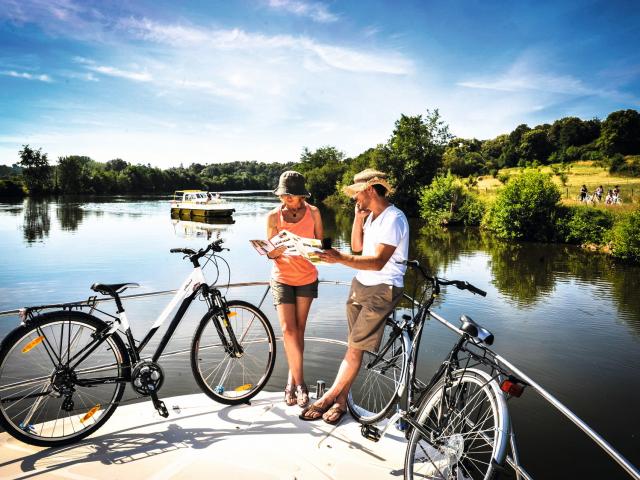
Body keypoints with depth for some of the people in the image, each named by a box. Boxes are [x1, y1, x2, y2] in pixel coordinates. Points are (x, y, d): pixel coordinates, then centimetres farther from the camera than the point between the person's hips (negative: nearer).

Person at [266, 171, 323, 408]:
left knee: (298, 330, 9)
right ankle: (299, 383, 3)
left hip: (307, 278, 1)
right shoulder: (274, 216, -8)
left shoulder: (313, 213, -5)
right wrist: (277, 250, -28)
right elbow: (270, 253, -6)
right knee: (288, 330, -9)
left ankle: (292, 381, 22)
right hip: (282, 278, -1)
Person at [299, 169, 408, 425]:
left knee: (355, 347, -5)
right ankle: (341, 401, 14)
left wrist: (340, 258, -37)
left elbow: (378, 262, -26)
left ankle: (328, 398, 4)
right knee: (354, 346, 9)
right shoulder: (371, 215, 14)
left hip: (382, 290, -8)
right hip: (360, 285, 8)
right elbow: (357, 246, 12)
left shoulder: (393, 219, -17)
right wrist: (358, 217, 3)